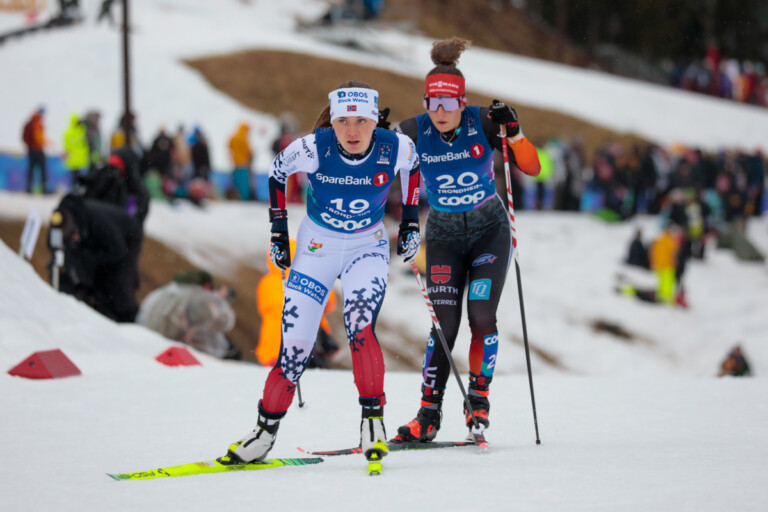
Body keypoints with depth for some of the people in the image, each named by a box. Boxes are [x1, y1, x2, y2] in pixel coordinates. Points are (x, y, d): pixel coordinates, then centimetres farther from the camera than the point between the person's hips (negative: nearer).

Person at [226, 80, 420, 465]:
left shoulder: (394, 149, -21)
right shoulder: (312, 149, -23)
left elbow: (413, 164, 5)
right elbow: (276, 171, -2)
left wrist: (410, 220, 5)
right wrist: (278, 231, 1)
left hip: (368, 247, 0)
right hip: (316, 246, 0)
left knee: (360, 325, -27)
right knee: (295, 347, -4)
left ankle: (373, 418, -16)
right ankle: (266, 430, 14)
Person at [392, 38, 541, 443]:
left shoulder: (483, 123, -15)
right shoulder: (415, 131, -13)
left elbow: (532, 169, -14)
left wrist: (513, 131, -30)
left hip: (489, 230, -1)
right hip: (443, 235, 1)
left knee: (481, 317, -13)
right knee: (444, 324, -7)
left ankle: (479, 398, 5)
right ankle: (429, 413, -2)